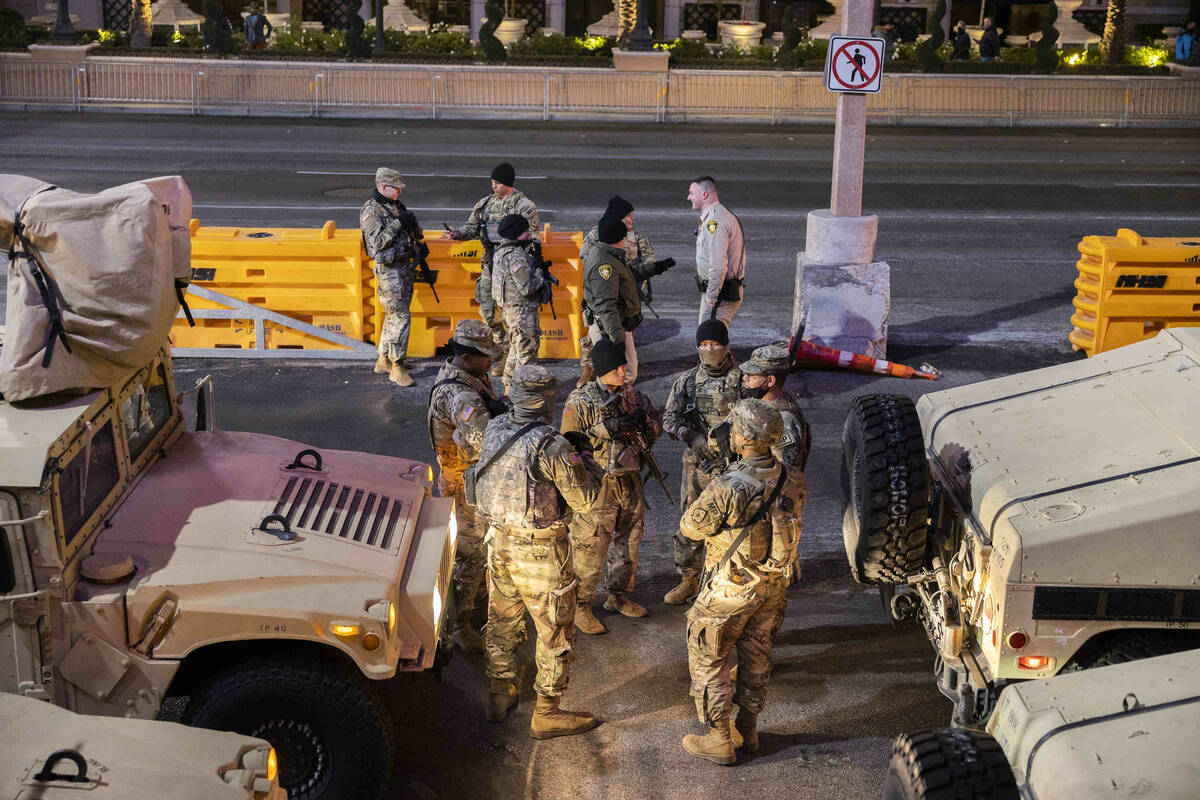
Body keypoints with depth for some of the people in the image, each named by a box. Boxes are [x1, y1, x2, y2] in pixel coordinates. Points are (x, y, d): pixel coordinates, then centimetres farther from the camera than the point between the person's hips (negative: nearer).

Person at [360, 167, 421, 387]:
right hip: (389, 270, -8)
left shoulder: (397, 206, 13)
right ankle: (397, 369, -7)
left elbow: (415, 234, 20)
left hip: (405, 267, 8)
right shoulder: (371, 211, -12)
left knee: (393, 316, 14)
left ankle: (383, 361, 25)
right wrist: (397, 224, -24)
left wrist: (413, 224, -2)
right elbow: (377, 242, -22)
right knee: (400, 318, -11)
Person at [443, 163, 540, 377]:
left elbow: (533, 236, -8)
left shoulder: (523, 205, -7)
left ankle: (511, 359, 6)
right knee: (487, 310, 9)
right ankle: (502, 351, 26)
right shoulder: (486, 203, 11)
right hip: (490, 263, 6)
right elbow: (472, 228, 14)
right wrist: (456, 233, -5)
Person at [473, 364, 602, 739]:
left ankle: (499, 696, 36)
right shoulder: (550, 445, -25)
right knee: (556, 633, 9)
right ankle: (547, 714, 19)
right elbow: (584, 498, -16)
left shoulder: (494, 430, -4)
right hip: (539, 552, -7)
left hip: (499, 541, 7)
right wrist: (586, 466, 3)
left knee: (502, 621, 22)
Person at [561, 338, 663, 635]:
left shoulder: (633, 395, 5)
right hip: (597, 485, -6)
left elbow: (656, 427, 10)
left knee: (628, 543, 18)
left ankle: (618, 596, 35)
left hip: (631, 482, 6)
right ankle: (580, 606, 14)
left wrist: (640, 420, -12)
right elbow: (568, 442, -16)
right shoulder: (580, 401, -12)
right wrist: (606, 428, -24)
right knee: (590, 549, 0)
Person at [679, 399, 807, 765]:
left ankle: (719, 740, 19)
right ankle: (748, 729, 36)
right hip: (775, 584, 6)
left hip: (732, 588, -6)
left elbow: (691, 527, -16)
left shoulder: (727, 488, -30)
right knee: (756, 656, 23)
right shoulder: (793, 480, -10)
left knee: (708, 658, 12)